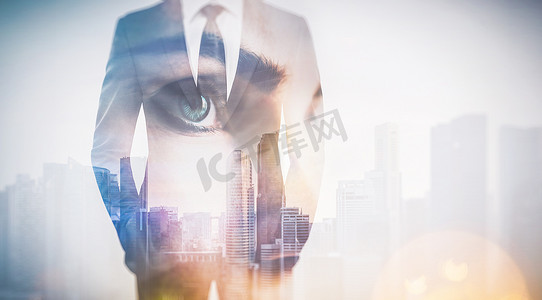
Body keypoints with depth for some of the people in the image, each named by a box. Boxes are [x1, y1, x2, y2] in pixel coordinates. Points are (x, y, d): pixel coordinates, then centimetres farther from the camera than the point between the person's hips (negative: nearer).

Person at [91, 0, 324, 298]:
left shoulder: (292, 28, 5)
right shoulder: (134, 28, 4)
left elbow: (306, 146, 4)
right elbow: (108, 149, 4)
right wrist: (133, 235, -7)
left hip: (257, 228, 1)